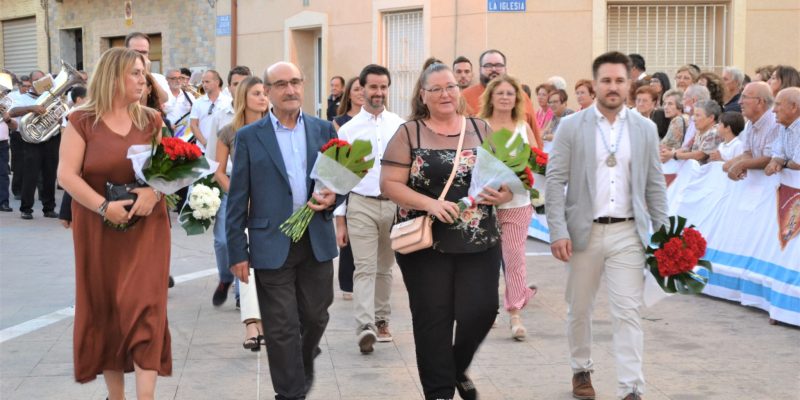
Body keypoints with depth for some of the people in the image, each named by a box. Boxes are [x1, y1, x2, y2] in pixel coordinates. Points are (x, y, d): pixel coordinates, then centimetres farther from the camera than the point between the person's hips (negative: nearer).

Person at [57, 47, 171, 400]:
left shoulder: (151, 120, 6)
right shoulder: (82, 121, -3)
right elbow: (66, 174, -9)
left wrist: (154, 191, -17)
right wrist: (103, 206, -20)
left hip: (145, 225, 1)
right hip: (99, 228, -1)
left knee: (143, 305, -7)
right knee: (104, 310, 6)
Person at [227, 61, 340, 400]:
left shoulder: (324, 130, 8)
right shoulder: (249, 137, 1)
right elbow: (237, 200, 0)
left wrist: (333, 197, -10)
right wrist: (237, 252, -3)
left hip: (317, 242, 3)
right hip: (272, 245, -3)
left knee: (315, 317, 14)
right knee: (282, 328, 0)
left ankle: (305, 366, 42)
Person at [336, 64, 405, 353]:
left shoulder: (400, 126, 6)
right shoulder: (348, 130, 2)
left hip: (395, 203, 2)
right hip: (361, 204, -2)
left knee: (384, 267, 14)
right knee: (364, 269, -11)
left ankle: (381, 319, 27)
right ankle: (365, 327, -20)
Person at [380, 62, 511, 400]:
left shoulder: (481, 130, 9)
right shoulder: (408, 133, 1)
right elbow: (389, 184, -6)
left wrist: (503, 194, -11)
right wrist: (430, 204, -19)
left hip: (480, 242, 2)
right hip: (425, 243, -2)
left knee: (481, 312, -3)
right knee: (433, 320, 2)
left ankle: (458, 368, 27)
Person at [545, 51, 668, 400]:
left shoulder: (645, 129, 5)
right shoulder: (572, 126, -2)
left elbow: (655, 185, 8)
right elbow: (555, 181, -5)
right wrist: (558, 232, -12)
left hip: (628, 233, 1)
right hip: (584, 231, 0)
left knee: (628, 312, -5)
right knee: (579, 309, 13)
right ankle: (581, 370, 33)